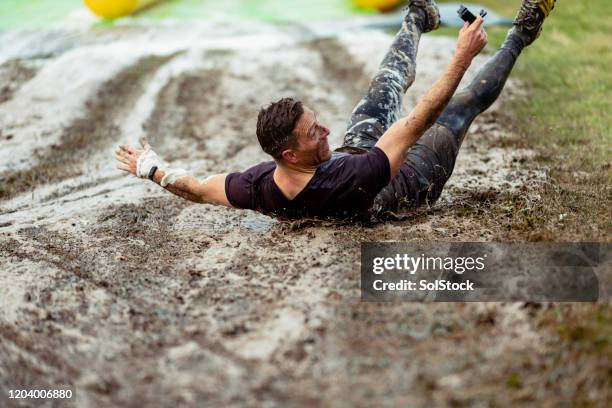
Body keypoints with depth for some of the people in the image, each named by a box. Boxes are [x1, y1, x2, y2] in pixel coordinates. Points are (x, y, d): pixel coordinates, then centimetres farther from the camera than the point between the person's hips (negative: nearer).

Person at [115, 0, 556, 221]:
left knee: (389, 82, 17)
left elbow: (196, 188, -18)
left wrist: (150, 168, -2)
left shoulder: (259, 187, -37)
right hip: (413, 182, -5)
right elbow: (417, 124, -45)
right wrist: (462, 58, -40)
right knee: (463, 105, 6)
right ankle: (518, 39, 32)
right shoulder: (351, 180, -52)